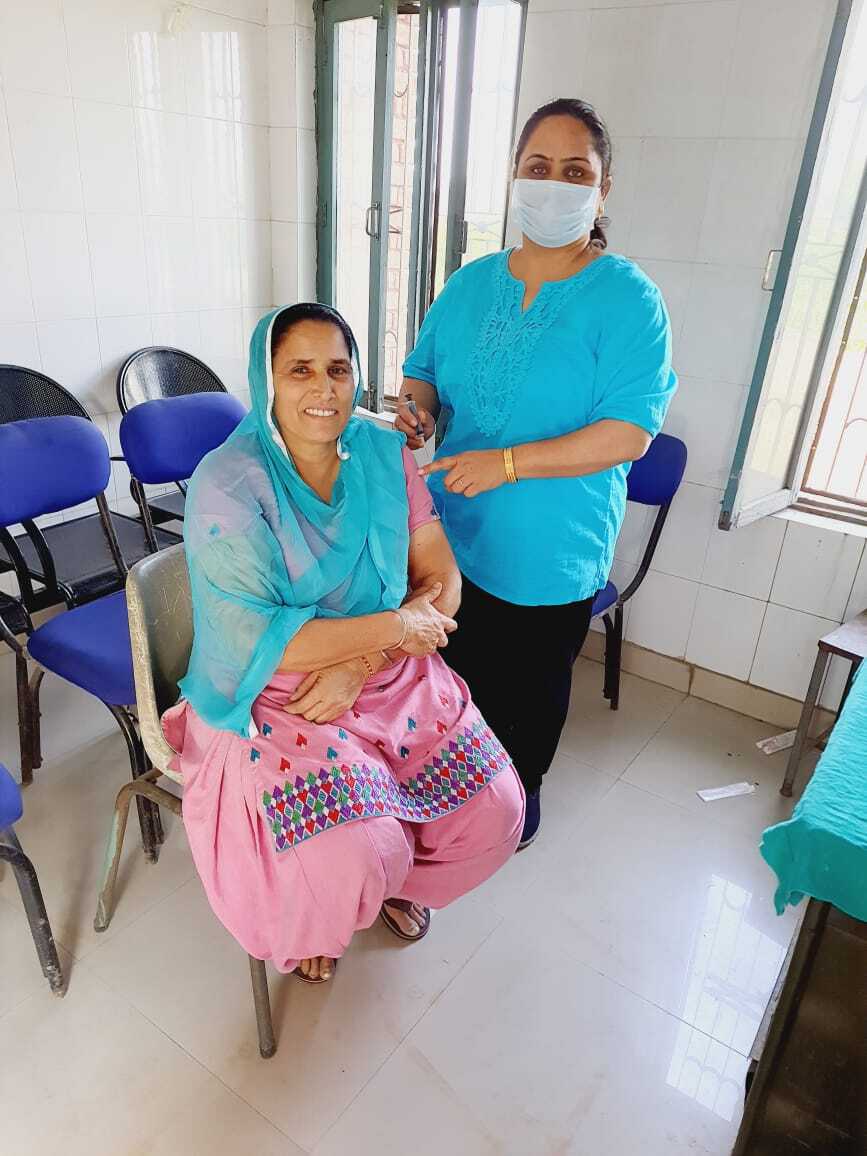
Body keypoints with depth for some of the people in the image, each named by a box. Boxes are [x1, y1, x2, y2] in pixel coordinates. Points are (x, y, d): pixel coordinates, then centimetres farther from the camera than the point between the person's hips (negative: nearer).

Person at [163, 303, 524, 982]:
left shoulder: (386, 456, -2)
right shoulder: (227, 484, -17)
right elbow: (257, 641, -23)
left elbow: (442, 581, -4)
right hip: (274, 703, -4)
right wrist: (395, 626, -21)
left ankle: (397, 876, 29)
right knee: (353, 861, -23)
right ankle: (309, 922, 18)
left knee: (495, 809, -6)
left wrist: (359, 662, -18)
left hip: (394, 680, 5)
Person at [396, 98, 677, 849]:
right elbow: (423, 370, 12)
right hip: (455, 534, 5)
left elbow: (629, 435, -20)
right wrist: (417, 408, -13)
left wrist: (506, 463, -27)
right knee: (463, 670, 21)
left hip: (548, 553, -4)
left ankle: (522, 793, 44)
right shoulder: (471, 283, 3)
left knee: (533, 686, 16)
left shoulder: (628, 300, -12)